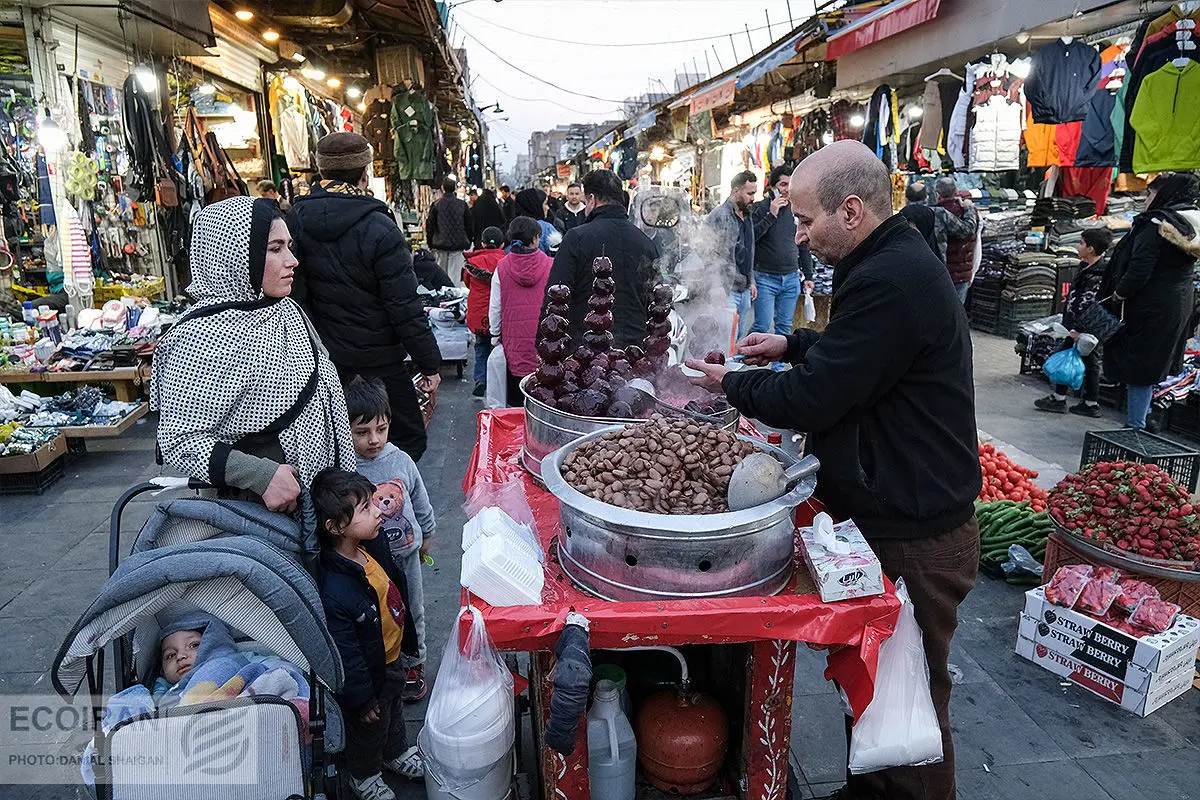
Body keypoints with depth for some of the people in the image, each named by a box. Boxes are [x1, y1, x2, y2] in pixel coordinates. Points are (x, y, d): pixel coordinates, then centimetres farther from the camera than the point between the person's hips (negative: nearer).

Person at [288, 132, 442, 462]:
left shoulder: (294, 220, 0)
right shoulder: (377, 227, -17)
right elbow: (405, 307, -17)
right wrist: (429, 364, -10)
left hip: (320, 360, 6)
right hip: (376, 361, -6)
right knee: (408, 438, 6)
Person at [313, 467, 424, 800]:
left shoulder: (374, 544, -18)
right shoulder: (333, 592, -39)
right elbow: (345, 656, -26)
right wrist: (363, 699, -16)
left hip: (393, 657, 6)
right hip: (367, 674, -6)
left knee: (395, 712, 32)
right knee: (369, 728, 23)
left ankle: (396, 753, 61)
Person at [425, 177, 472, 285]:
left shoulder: (436, 205, -3)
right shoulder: (463, 205, -1)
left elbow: (430, 226, 1)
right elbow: (469, 226, 5)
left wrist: (430, 244, 11)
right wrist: (468, 244, 14)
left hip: (440, 244, 0)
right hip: (458, 245, 0)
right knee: (455, 273, 2)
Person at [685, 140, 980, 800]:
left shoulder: (890, 281, -24)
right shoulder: (899, 262, 10)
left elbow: (811, 398, -23)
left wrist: (732, 385, -6)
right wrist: (793, 344, 13)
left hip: (911, 540, -10)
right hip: (899, 516, 10)